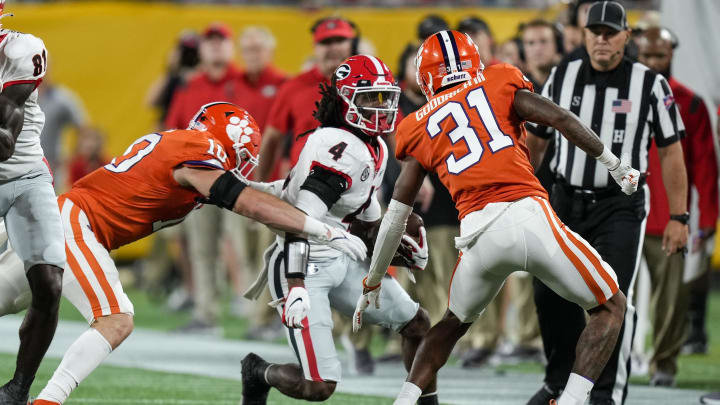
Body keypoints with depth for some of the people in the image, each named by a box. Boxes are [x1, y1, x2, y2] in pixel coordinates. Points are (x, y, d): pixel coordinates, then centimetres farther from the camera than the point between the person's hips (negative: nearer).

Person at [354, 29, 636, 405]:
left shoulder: (419, 128, 21)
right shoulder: (499, 83, 16)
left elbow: (395, 217, 22)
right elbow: (561, 119, 4)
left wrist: (372, 283, 31)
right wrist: (615, 165, 14)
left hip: (478, 233, 3)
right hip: (528, 215, -3)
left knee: (453, 324, 30)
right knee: (610, 307, 13)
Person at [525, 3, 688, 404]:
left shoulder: (650, 85, -7)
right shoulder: (562, 77, 1)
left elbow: (671, 153, -4)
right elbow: (536, 141, 12)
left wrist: (678, 218, -6)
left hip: (621, 207, -4)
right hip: (566, 201, 4)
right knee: (551, 293, 6)